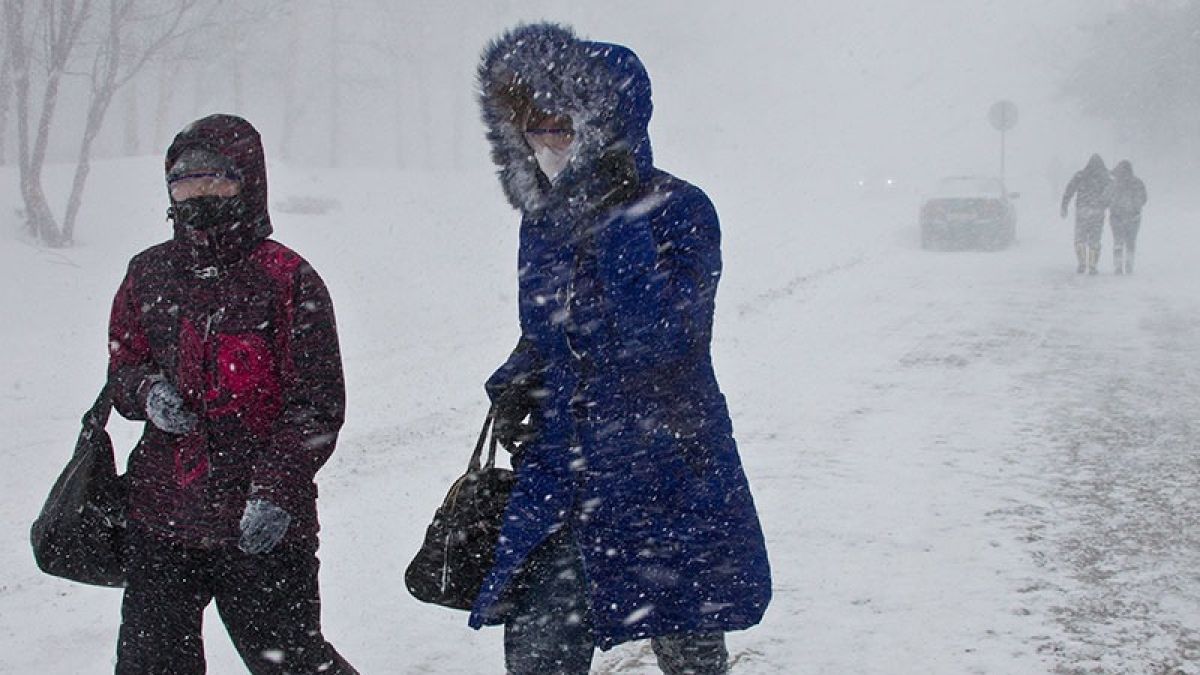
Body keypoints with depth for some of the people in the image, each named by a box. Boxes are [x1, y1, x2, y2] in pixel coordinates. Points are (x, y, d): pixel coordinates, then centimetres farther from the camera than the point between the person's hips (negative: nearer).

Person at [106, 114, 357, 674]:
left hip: (263, 527, -5)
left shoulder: (287, 279, -6)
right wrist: (148, 391, -5)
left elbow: (317, 403, -7)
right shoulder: (149, 273, 9)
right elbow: (122, 369, 19)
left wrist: (275, 491, -16)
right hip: (159, 520, 5)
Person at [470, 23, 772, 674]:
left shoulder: (678, 210, -11)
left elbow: (660, 339, -23)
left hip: (667, 480, -5)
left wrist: (618, 222, -25)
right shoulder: (544, 222, 8)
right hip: (559, 480, 5)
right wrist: (513, 386, 2)